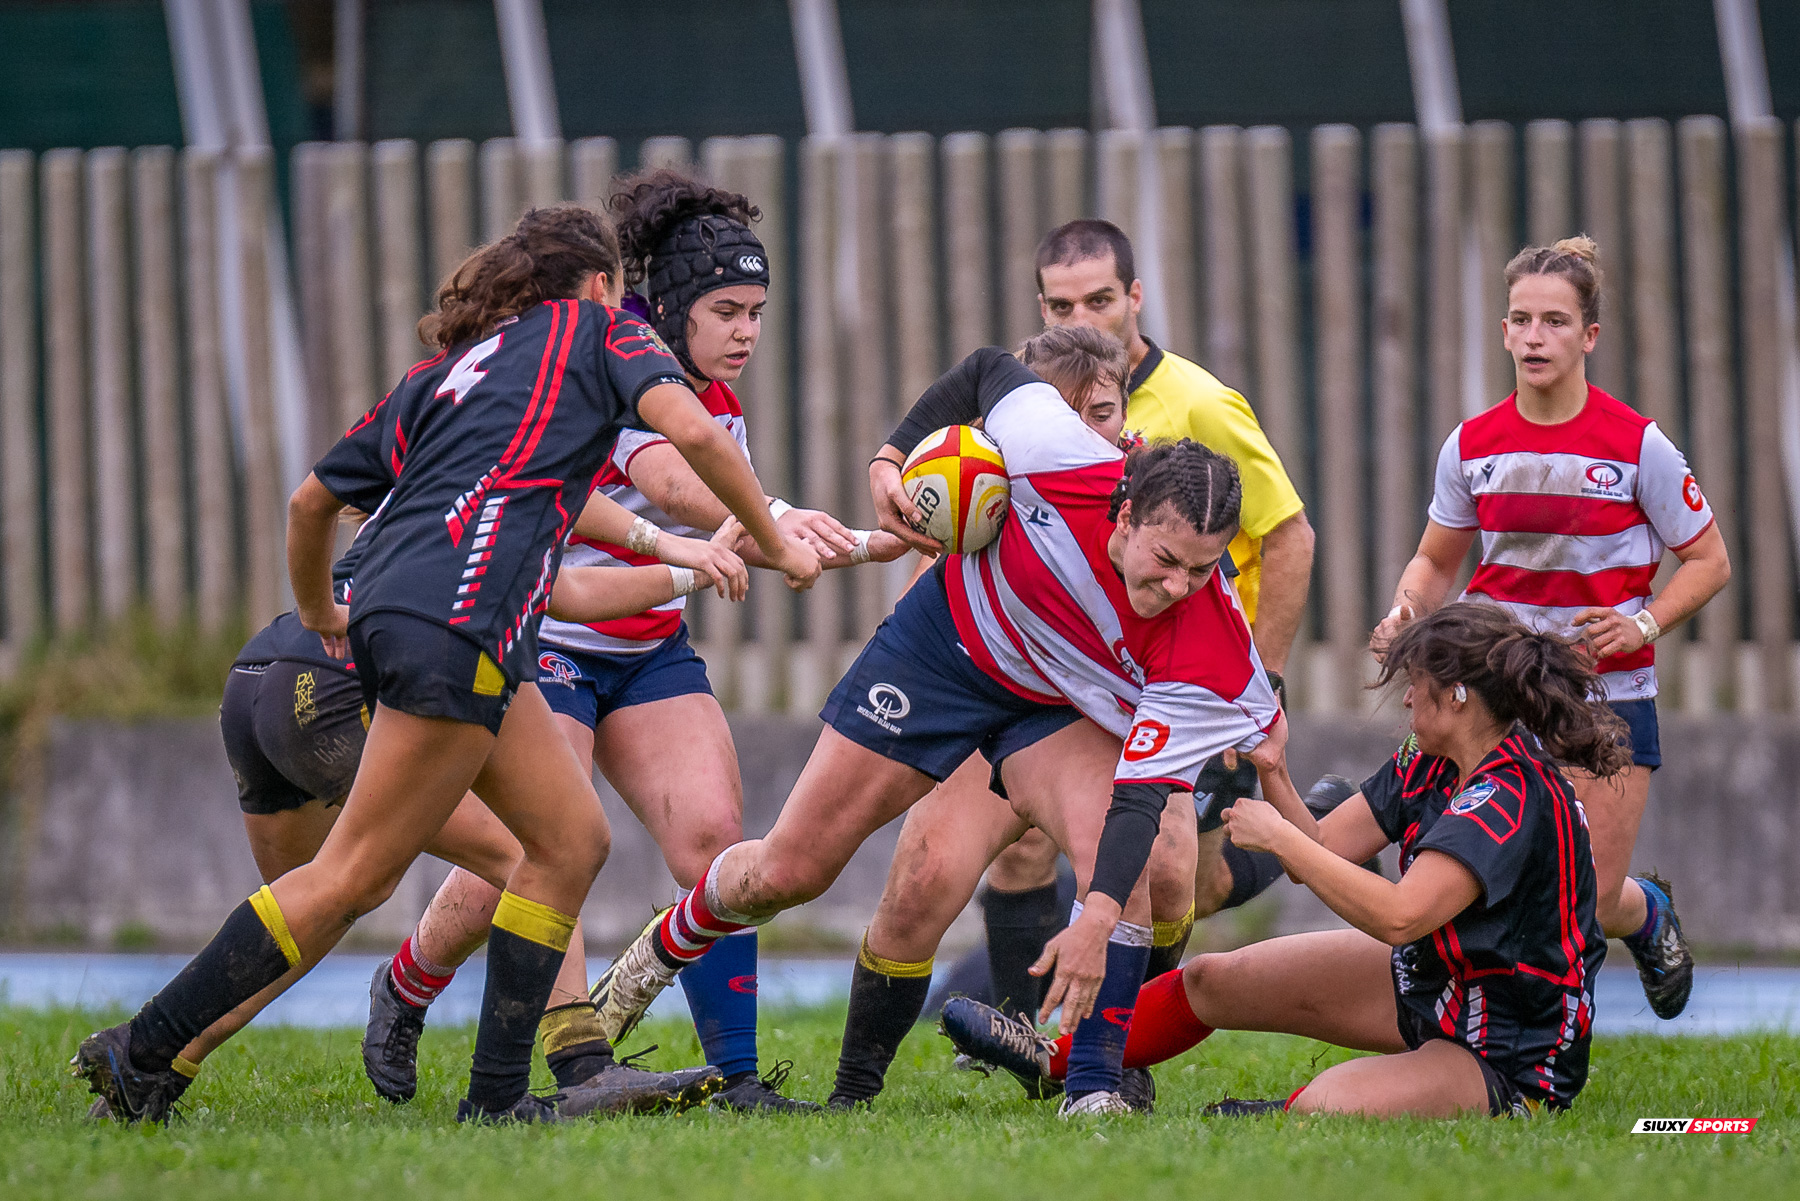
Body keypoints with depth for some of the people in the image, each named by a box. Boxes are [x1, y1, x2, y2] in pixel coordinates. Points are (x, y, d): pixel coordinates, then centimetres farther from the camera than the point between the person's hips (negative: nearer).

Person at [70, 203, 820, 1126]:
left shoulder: (442, 372, 29)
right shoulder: (596, 330, 13)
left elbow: (312, 499, 33)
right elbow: (690, 429, -4)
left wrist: (318, 613, 49)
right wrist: (773, 542, 7)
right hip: (456, 619, -8)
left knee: (571, 836, 11)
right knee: (352, 878, -8)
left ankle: (499, 1094, 6)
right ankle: (141, 1052, -8)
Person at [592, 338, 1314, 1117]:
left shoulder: (1207, 657, -35)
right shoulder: (1063, 457, -36)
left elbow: (1140, 797, -37)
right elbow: (989, 371, -15)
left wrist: (1098, 918, -50)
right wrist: (899, 454, -15)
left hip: (1058, 713, 0)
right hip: (948, 637, 0)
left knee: (1118, 862, -29)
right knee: (785, 873, 4)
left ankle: (1095, 1085, -16)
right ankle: (663, 952, 35)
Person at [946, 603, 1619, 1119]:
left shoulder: (1513, 796, -29)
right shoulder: (1428, 768, 0)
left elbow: (1397, 915, -38)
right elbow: (1316, 853, 5)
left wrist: (1279, 837, -28)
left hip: (1511, 1061, -10)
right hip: (1426, 986, 10)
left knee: (1322, 1111, -35)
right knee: (1211, 981, 14)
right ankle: (1053, 1060, 35)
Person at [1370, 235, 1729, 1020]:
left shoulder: (1636, 446, -8)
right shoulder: (1472, 446, 1)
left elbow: (1708, 561, 1)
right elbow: (1437, 560, 15)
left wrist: (1643, 623, -16)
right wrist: (1406, 612, -7)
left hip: (1609, 693, -2)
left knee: (1591, 902, -3)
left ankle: (1646, 913, 35)